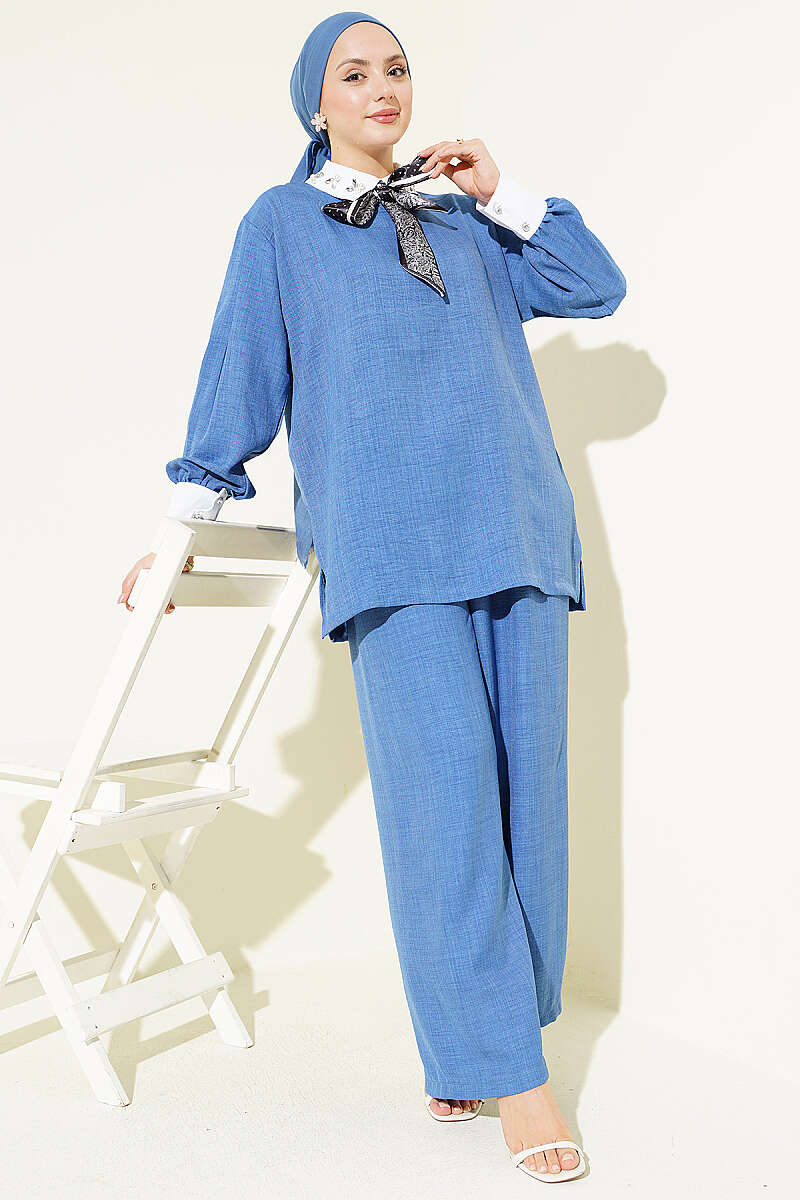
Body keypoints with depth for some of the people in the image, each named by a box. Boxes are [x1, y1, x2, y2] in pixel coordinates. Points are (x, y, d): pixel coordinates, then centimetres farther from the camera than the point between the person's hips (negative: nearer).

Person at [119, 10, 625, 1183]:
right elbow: (240, 378, 12)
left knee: (526, 782, -1)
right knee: (443, 787, -13)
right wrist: (185, 527, 9)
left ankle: (468, 1051, 10)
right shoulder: (281, 225, 15)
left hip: (514, 527, 5)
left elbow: (598, 288, 21)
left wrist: (503, 193, 13)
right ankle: (508, 1074, -6)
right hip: (391, 545, -4)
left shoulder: (463, 223, 24)